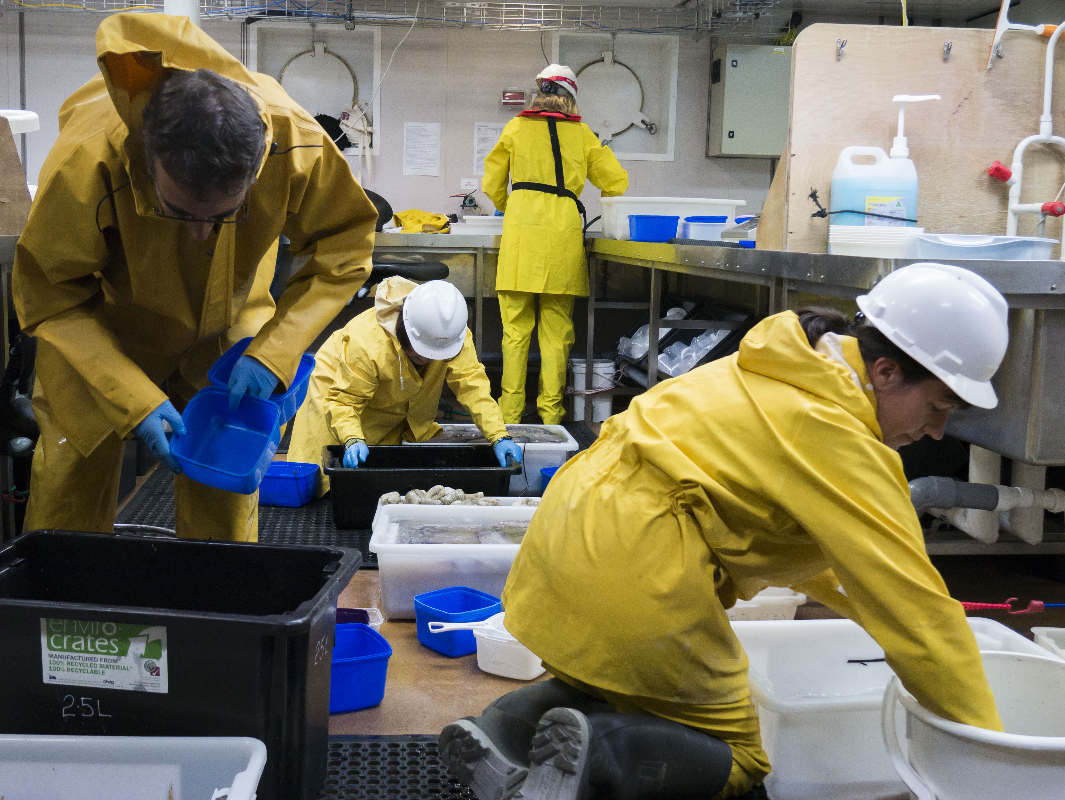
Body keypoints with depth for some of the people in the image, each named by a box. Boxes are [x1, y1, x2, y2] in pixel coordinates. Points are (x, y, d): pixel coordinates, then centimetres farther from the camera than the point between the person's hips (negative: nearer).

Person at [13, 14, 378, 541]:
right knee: (69, 490, 3)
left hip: (226, 326, 2)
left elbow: (343, 248, -18)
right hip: (105, 324, -1)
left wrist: (272, 354, -27)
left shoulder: (298, 146, -35)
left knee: (224, 501, 4)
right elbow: (49, 297, -25)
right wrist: (135, 400, -34)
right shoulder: (85, 162, -40)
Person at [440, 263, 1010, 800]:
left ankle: (502, 728, 6)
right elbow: (912, 598, -12)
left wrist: (873, 610, 26)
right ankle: (597, 752, -16)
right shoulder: (834, 435, -14)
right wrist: (986, 738, -4)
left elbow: (813, 538, 26)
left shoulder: (795, 375, 15)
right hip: (633, 568, -9)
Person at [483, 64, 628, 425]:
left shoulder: (516, 128, 11)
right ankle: (551, 414, 8)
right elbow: (617, 182, 16)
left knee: (516, 328, 2)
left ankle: (510, 413, 3)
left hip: (521, 229, -1)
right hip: (564, 231, 1)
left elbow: (492, 184, 15)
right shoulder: (582, 133, 14)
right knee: (556, 330, 5)